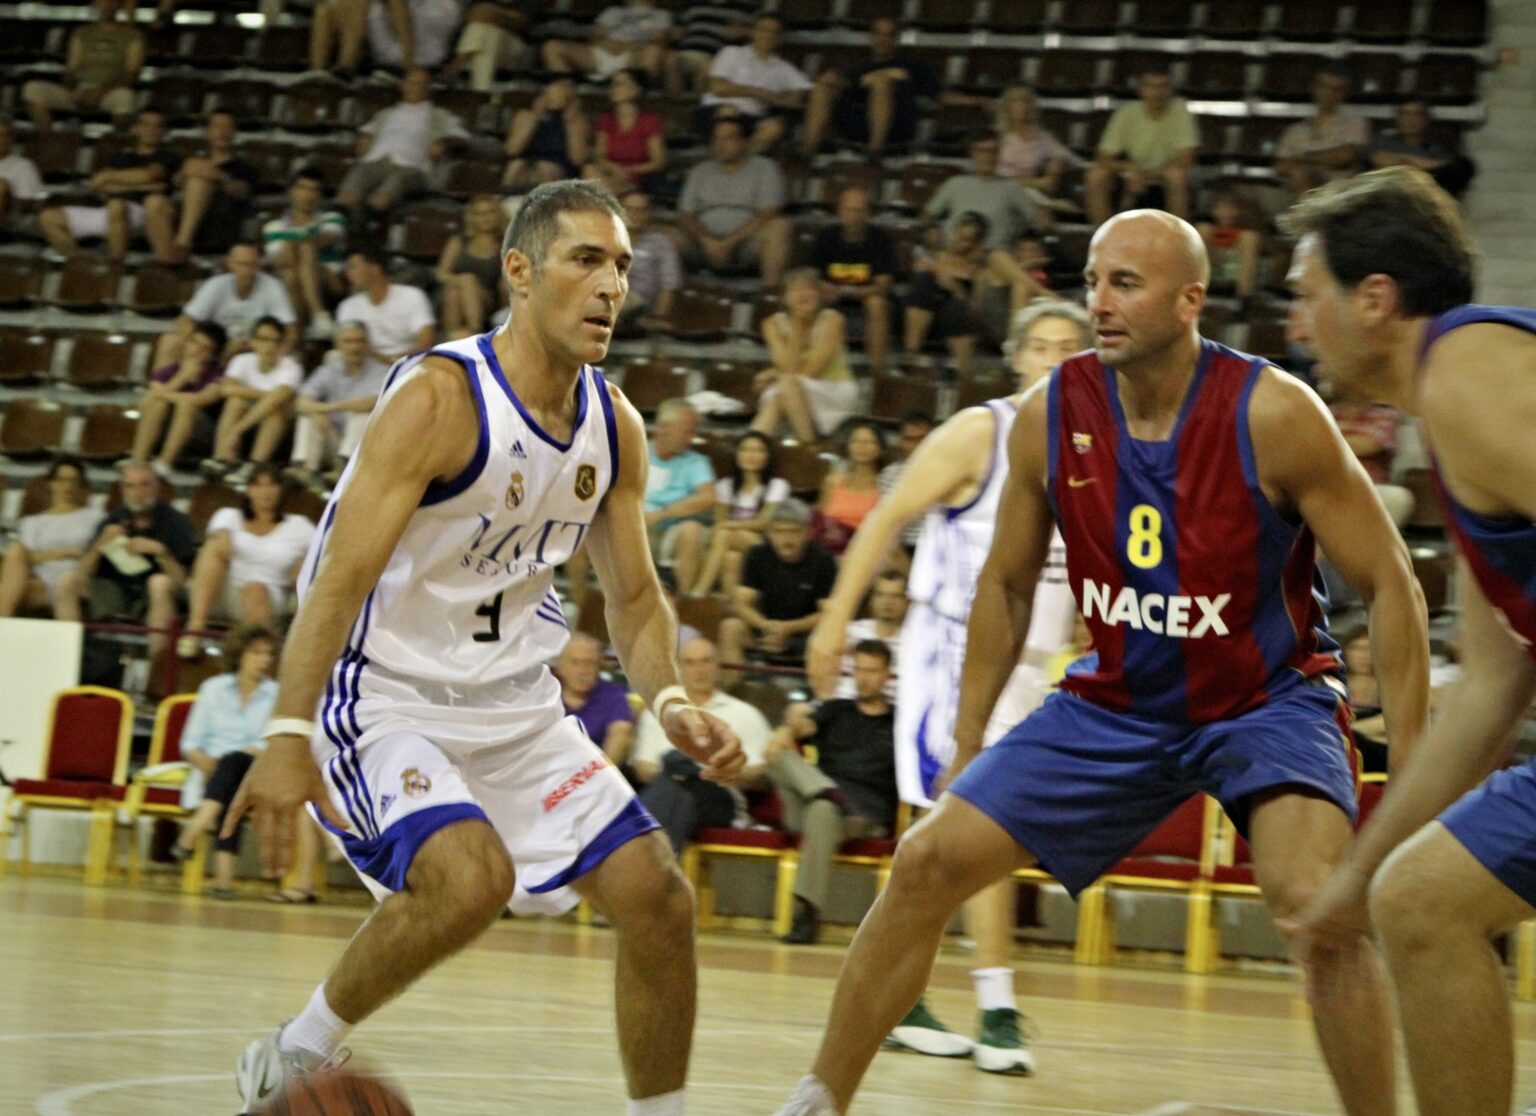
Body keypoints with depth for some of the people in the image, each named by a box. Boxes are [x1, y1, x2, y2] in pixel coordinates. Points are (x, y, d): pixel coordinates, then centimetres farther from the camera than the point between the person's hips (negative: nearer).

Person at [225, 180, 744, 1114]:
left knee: (658, 899, 0)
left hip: (515, 702, 7)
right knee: (471, 877, -31)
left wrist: (671, 704, -7)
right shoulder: (440, 397, -20)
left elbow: (636, 595, 12)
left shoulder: (617, 427, 1)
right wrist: (288, 737, -36)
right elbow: (342, 578, -26)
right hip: (385, 695, -7)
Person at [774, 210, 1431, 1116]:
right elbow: (1006, 585, 6)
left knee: (1317, 902, -30)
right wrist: (967, 747, 5)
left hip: (1268, 696, -4)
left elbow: (1390, 584, -15)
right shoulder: (1051, 415, -11)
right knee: (929, 862, -3)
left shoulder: (1273, 414, -22)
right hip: (1121, 699, 4)